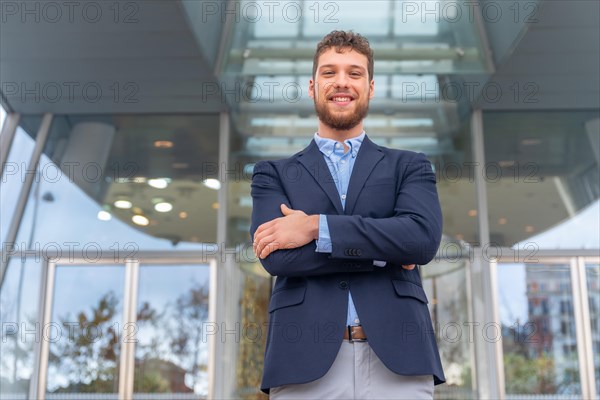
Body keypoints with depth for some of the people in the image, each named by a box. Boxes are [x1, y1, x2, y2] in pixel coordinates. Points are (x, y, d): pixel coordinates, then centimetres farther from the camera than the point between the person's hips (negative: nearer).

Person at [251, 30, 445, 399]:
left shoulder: (409, 167, 12)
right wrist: (382, 251, -7)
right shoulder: (274, 174, 11)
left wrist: (316, 227, -10)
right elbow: (277, 257, -6)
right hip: (305, 363, 0)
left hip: (398, 359, 1)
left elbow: (424, 238, -8)